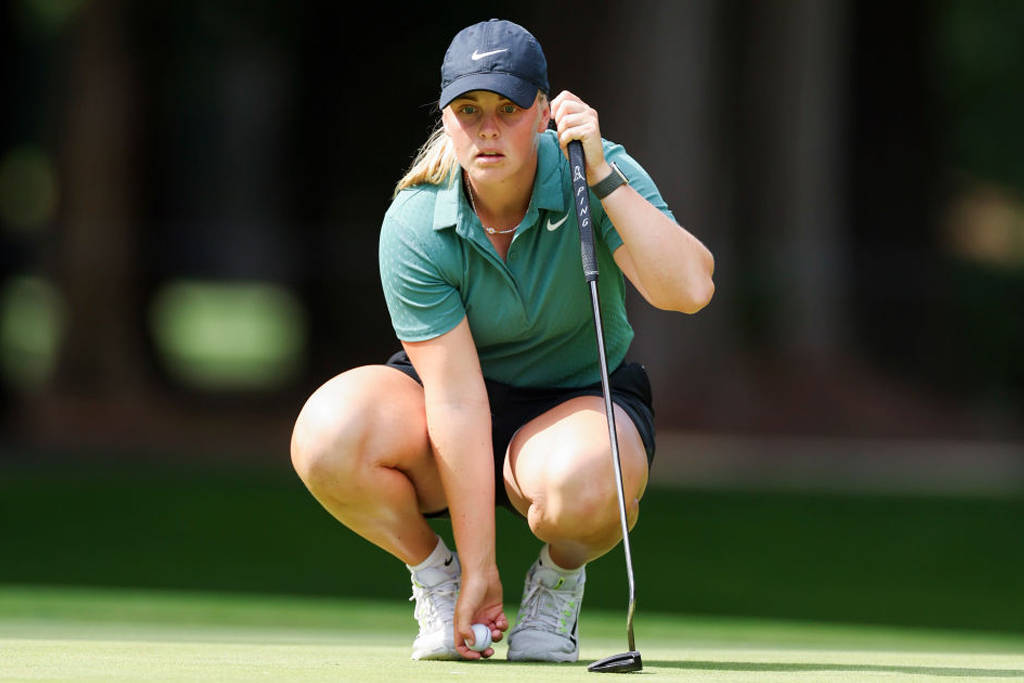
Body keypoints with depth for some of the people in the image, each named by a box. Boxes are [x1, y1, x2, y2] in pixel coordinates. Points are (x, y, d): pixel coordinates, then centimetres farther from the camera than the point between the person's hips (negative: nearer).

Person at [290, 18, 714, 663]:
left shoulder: (605, 176, -19)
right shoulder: (414, 228, -21)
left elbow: (690, 290, -33)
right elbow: (457, 397, -24)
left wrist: (603, 176, -39)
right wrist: (478, 570, -25)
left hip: (582, 400, -1)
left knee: (586, 481, -39)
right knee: (326, 439, -31)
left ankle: (559, 576, 0)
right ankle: (436, 572, -1)